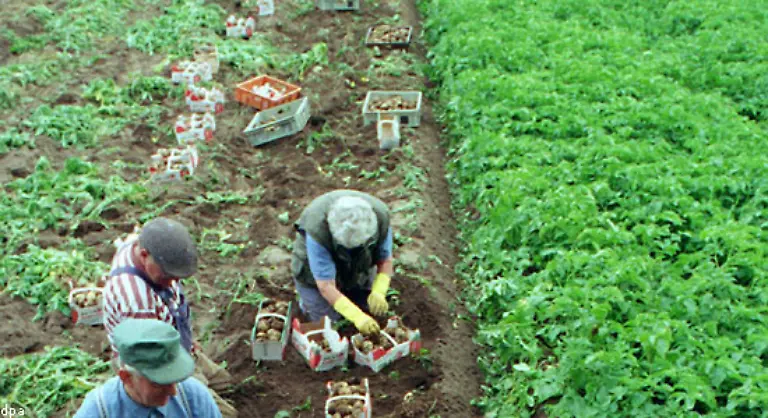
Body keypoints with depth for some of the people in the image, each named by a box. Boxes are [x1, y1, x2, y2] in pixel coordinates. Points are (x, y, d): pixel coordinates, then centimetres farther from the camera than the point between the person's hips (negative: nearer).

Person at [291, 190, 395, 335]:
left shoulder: (381, 216, -32)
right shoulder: (317, 230, -42)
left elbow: (385, 260, -17)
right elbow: (326, 286, -38)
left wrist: (379, 292, -35)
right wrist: (357, 316, -48)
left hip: (358, 271, 4)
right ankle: (306, 299, 24)